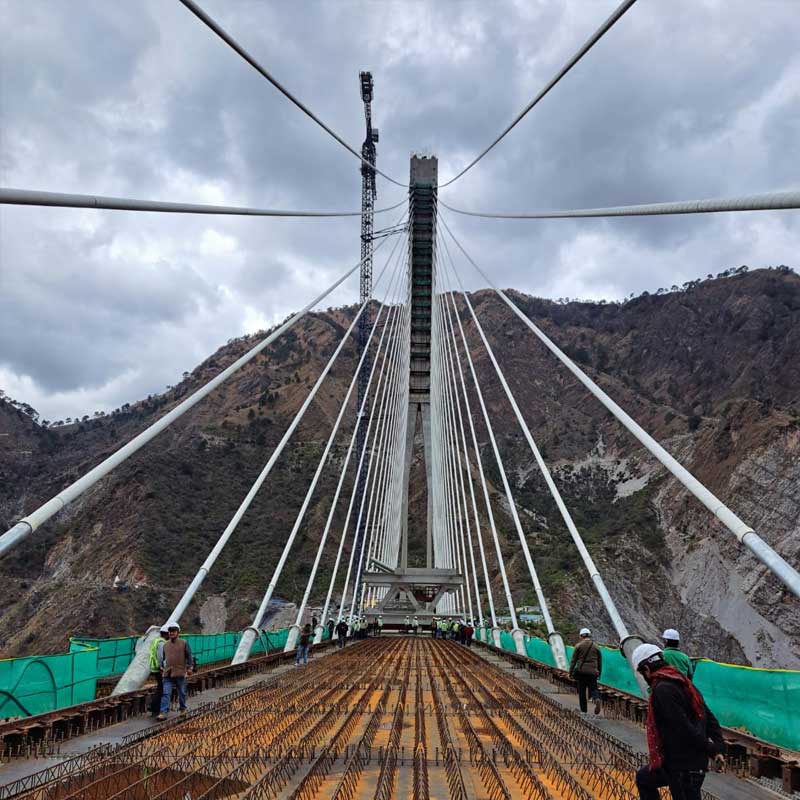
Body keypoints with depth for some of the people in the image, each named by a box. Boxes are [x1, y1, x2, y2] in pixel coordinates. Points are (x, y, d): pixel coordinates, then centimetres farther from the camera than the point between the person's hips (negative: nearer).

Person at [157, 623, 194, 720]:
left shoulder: (184, 643, -1)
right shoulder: (166, 644, 9)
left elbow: (189, 656, 0)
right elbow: (163, 657, 22)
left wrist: (190, 667, -6)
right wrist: (162, 667, 17)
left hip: (180, 673, -2)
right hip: (168, 673, 2)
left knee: (182, 693, 11)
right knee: (166, 694, -7)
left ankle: (182, 709, 29)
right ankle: (163, 713, -10)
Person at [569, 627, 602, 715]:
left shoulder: (578, 646, -1)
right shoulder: (596, 647, 7)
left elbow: (573, 660, -2)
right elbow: (600, 662, 11)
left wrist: (570, 672, 5)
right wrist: (599, 673, 22)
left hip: (581, 671, -2)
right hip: (593, 672, 2)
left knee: (581, 691, 9)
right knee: (593, 688, 9)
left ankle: (583, 710, 10)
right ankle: (597, 699, -23)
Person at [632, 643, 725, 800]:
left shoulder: (662, 689, -20)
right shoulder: (683, 683, 9)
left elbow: (684, 728, -26)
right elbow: (710, 718, 9)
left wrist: (711, 750, -15)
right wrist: (719, 749, 3)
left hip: (683, 768, -10)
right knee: (643, 778, 24)